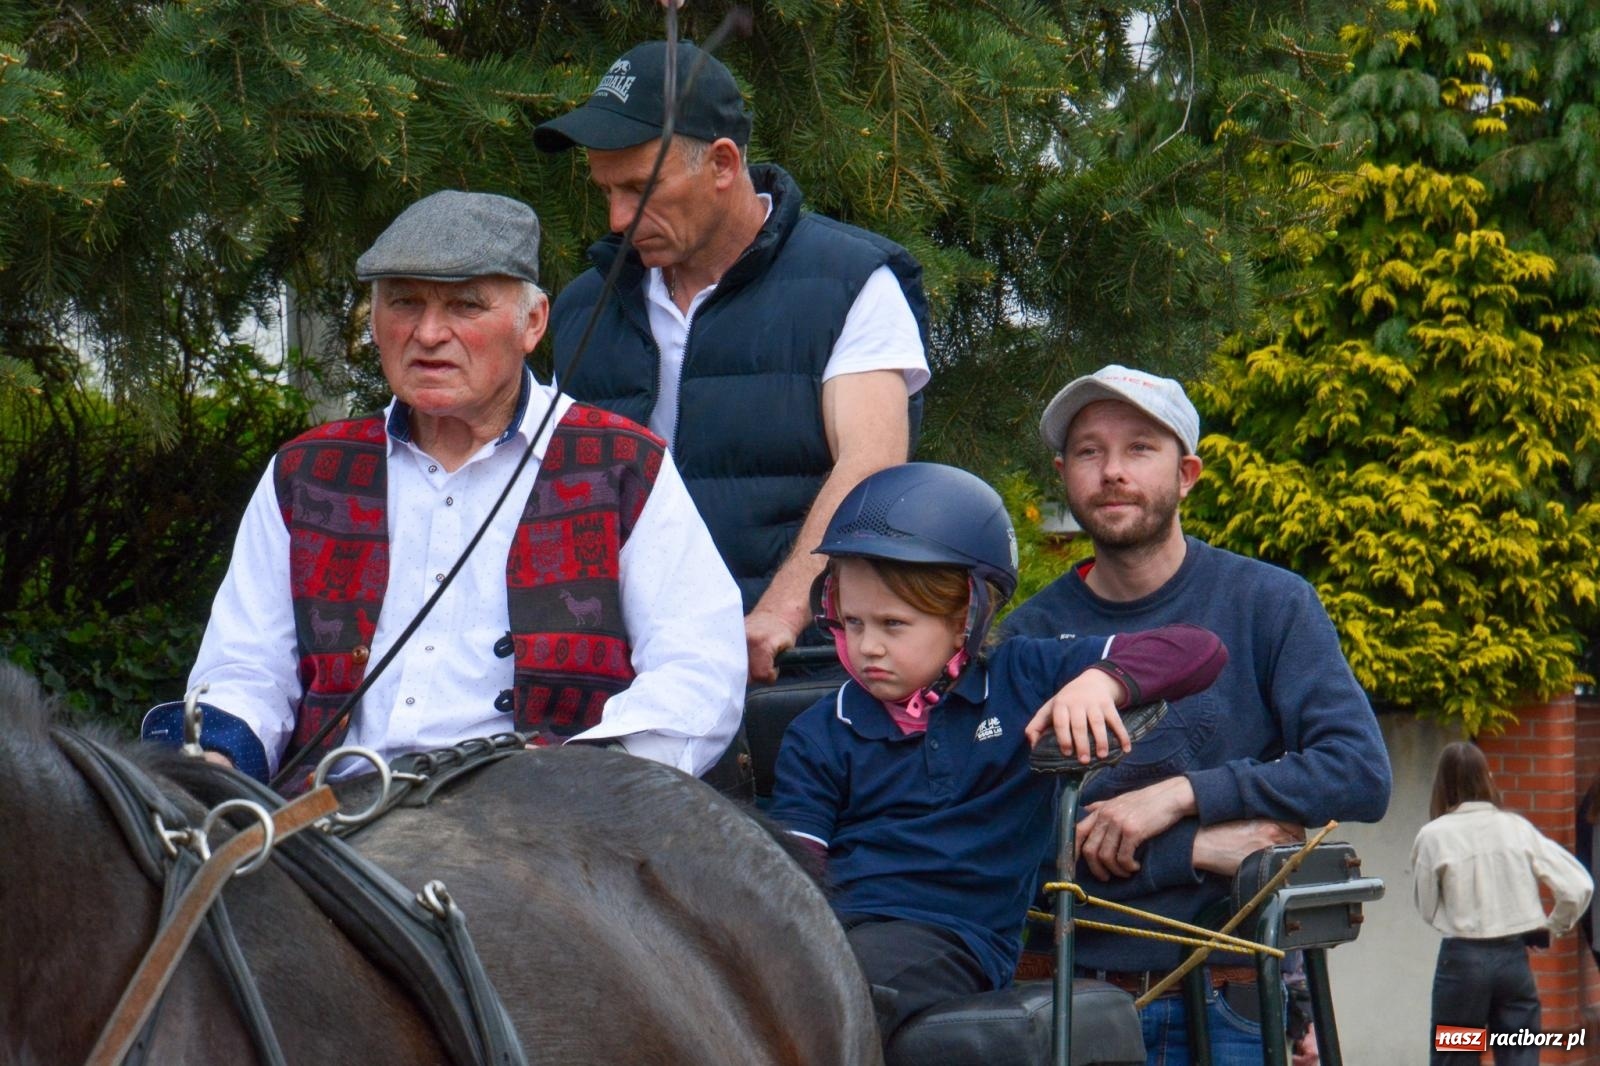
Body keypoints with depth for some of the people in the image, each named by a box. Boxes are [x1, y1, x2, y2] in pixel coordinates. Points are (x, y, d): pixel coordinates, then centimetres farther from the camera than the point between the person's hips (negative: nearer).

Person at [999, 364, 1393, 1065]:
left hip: (1234, 1005, 0)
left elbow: (1361, 773, -8)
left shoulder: (1267, 604, 3)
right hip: (1076, 1001, 0)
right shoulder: (1033, 633, 3)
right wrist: (1199, 849, -14)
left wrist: (1179, 796, -15)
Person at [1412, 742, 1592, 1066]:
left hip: (1462, 957, -2)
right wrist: (1552, 928, 12)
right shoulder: (1517, 828, -1)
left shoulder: (1433, 836, -8)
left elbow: (1427, 909, -1)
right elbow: (1578, 885, -3)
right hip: (1514, 956, 2)